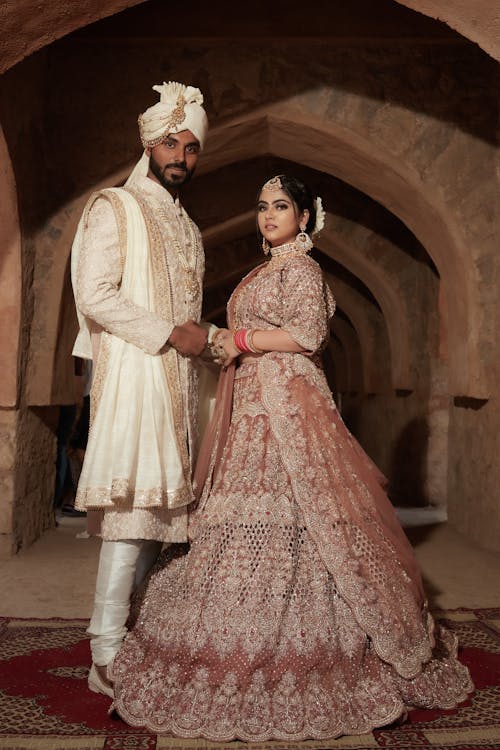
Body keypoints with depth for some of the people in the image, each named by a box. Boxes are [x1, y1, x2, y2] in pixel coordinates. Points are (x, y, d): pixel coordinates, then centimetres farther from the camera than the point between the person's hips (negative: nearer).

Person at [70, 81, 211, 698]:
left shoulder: (188, 228, 24)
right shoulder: (114, 208, 0)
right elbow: (95, 294, -12)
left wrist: (203, 339, 10)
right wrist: (171, 333, -13)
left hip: (176, 380, 7)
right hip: (132, 374, -7)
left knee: (158, 506, 5)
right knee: (132, 507, -10)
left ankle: (125, 630, 15)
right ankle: (107, 658, -2)